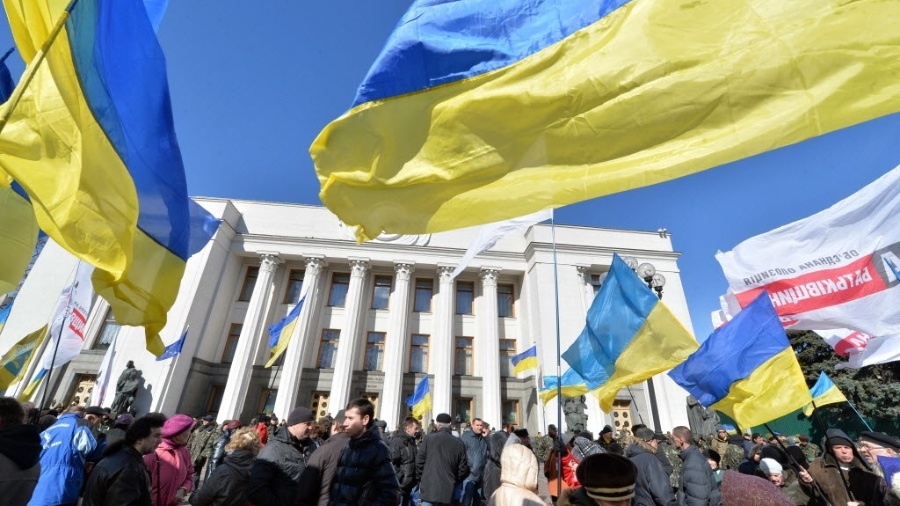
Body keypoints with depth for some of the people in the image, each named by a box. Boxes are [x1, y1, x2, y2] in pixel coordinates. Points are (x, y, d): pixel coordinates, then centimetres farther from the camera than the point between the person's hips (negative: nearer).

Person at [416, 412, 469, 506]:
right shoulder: (459, 443, 3)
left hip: (429, 488, -2)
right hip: (448, 490, 3)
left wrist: (420, 479, 11)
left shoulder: (429, 438, -4)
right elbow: (463, 468, 5)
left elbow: (419, 461, -3)